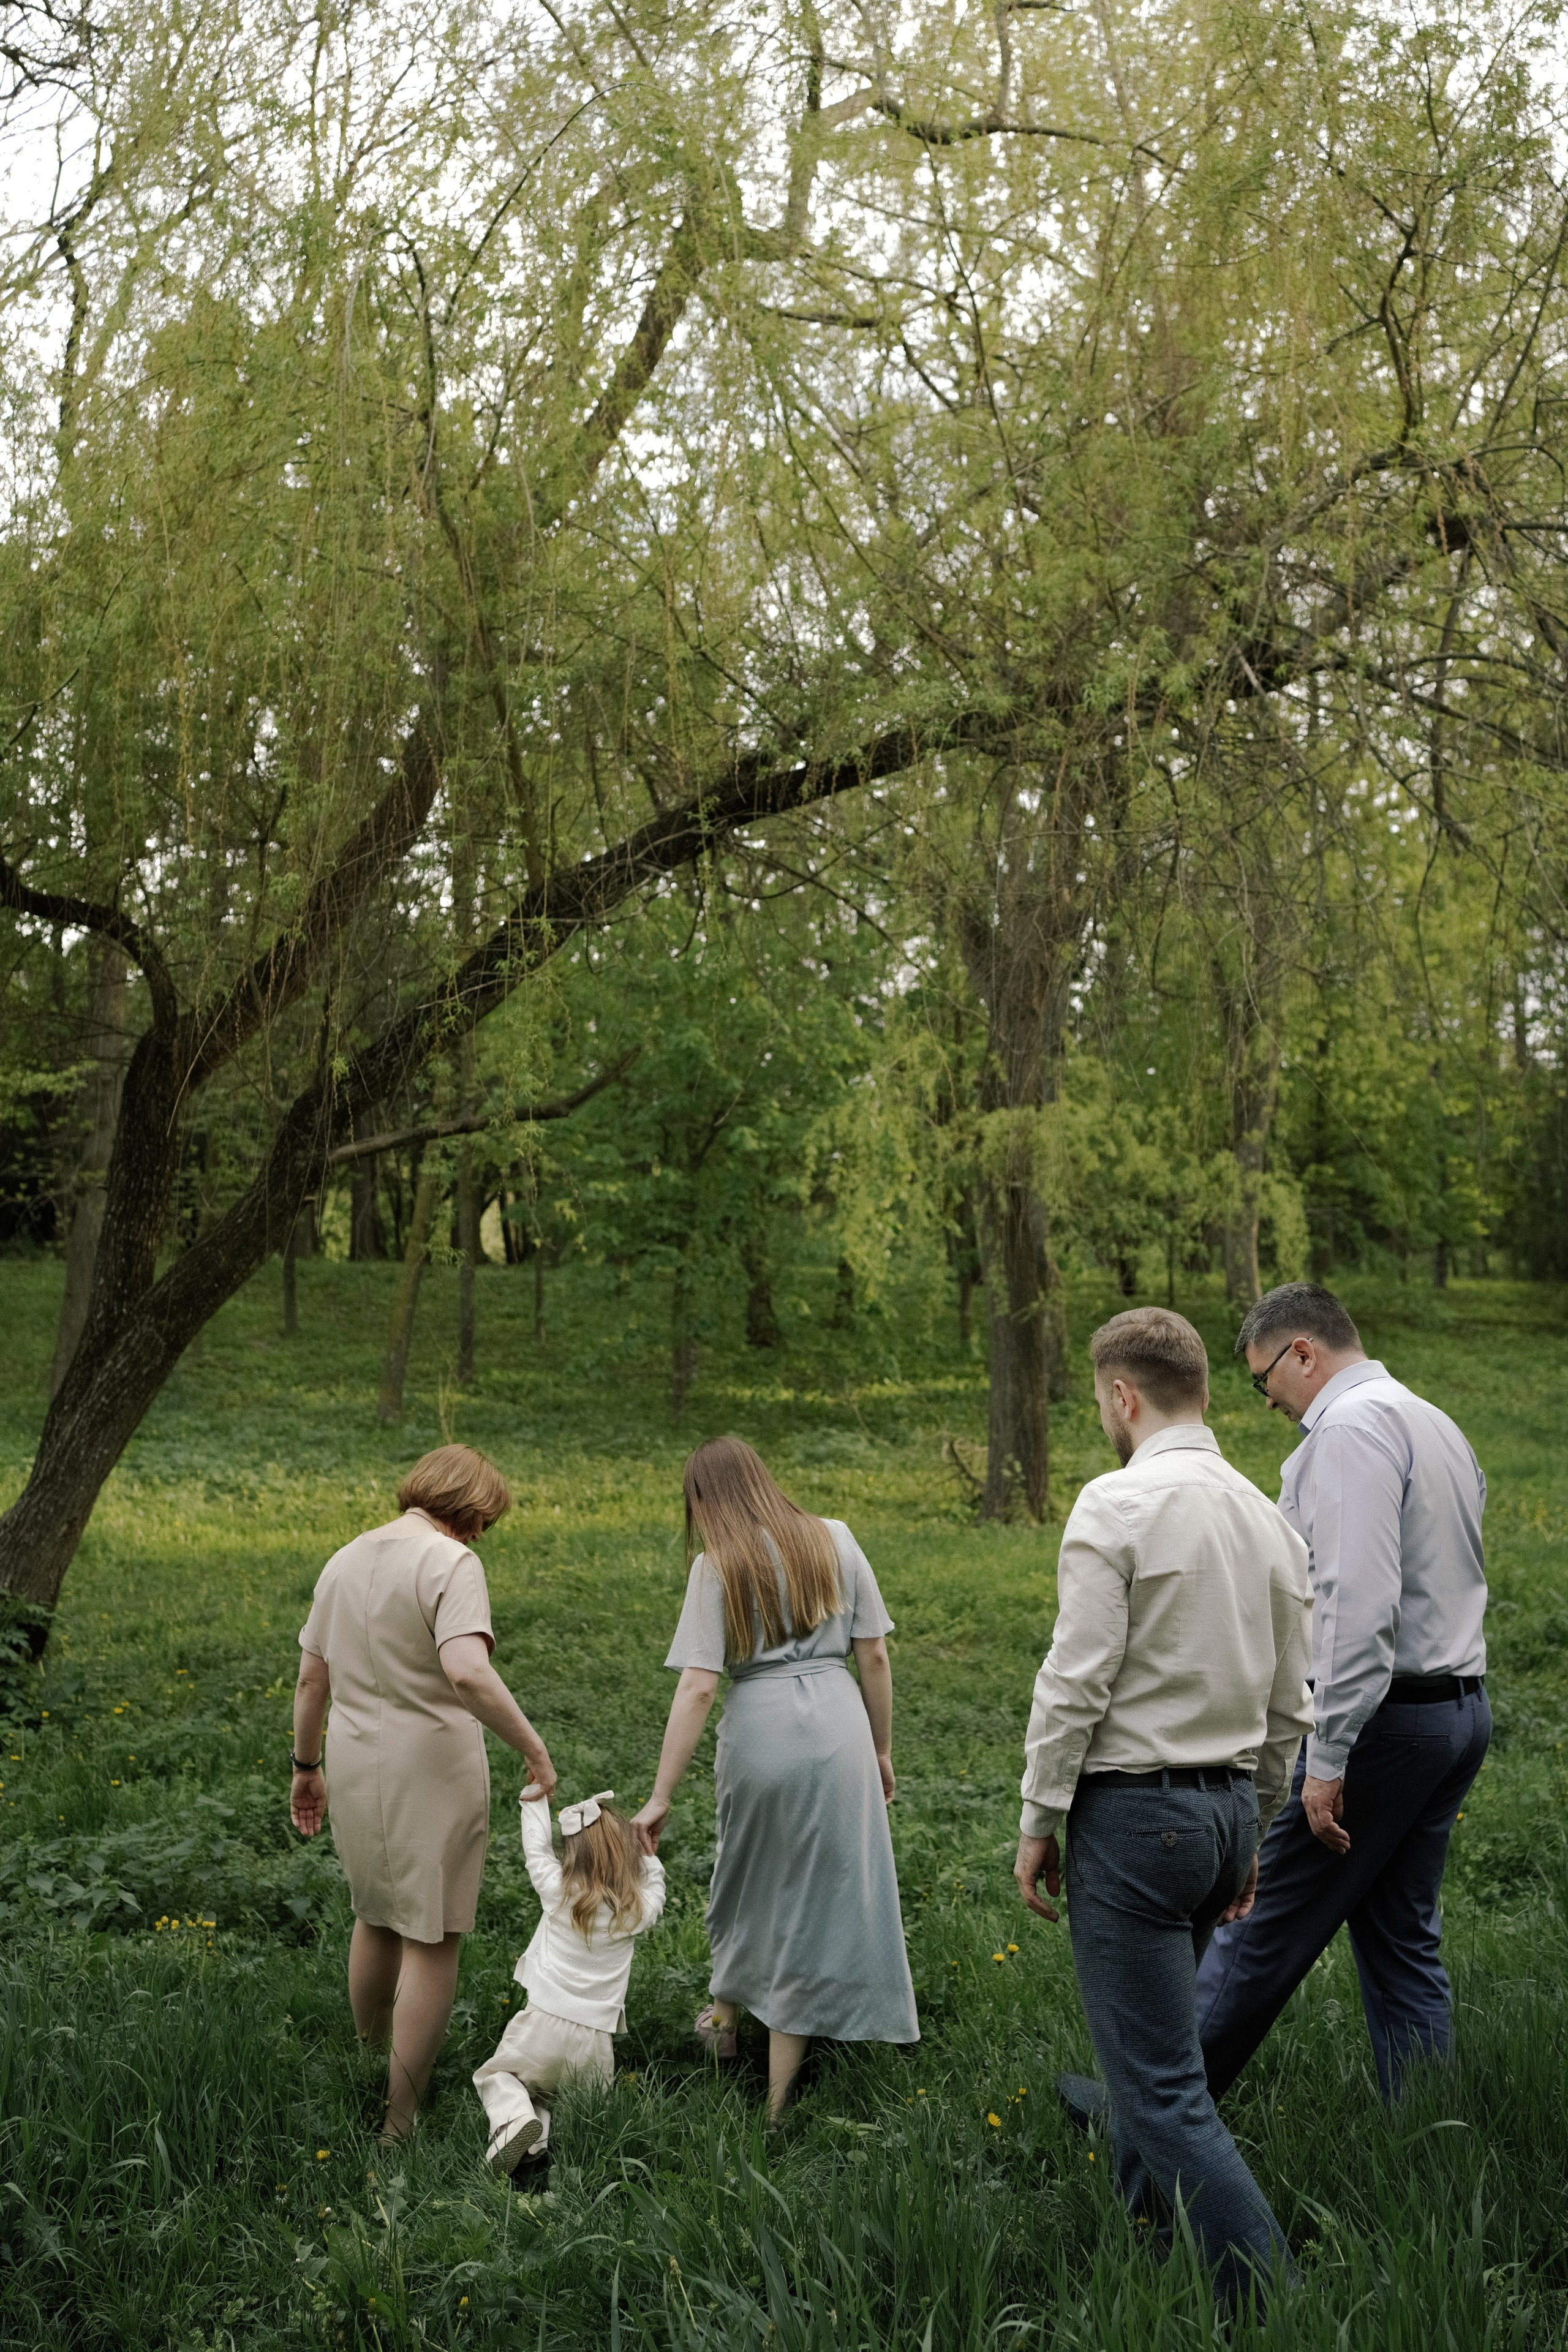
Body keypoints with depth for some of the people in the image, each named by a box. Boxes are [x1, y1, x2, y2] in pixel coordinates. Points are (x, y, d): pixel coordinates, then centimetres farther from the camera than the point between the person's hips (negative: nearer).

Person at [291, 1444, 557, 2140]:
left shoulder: (345, 1560, 8)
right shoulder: (450, 1562, -15)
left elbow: (310, 1678, 13)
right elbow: (466, 1672, -29)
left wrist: (306, 1765, 23)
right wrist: (534, 1749, -22)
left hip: (355, 1767, 7)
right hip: (432, 1769, -7)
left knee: (376, 1918, 25)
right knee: (431, 1938, 4)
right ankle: (400, 2121, 9)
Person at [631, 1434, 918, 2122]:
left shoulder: (717, 1567, -3)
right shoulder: (834, 1540, 5)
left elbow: (698, 1686, -10)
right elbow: (874, 1656, 5)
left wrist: (660, 1797, -8)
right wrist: (881, 1750, 16)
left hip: (758, 1730, -1)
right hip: (837, 1727, 1)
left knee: (749, 1878, 24)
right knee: (819, 1897, 8)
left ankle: (723, 2019, 47)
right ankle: (777, 2103, 14)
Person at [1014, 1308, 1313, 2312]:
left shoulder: (1118, 1504, -15)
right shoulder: (1271, 1520, 7)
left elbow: (1076, 1682, -17)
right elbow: (1289, 1708, 12)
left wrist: (1039, 1820, -7)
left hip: (1132, 1812, -8)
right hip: (1229, 1806, 8)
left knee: (1162, 2081, -2)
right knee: (1163, 2013, 29)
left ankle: (1270, 2292, -5)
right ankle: (1146, 2190, 50)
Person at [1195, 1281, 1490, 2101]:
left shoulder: (1351, 1427, -14)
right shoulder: (1438, 1425, 18)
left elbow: (1360, 1600, -24)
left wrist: (1328, 1758, -23)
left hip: (1384, 1718, -10)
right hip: (1459, 1705, 10)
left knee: (1268, 1930, 0)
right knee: (1402, 1938, 14)